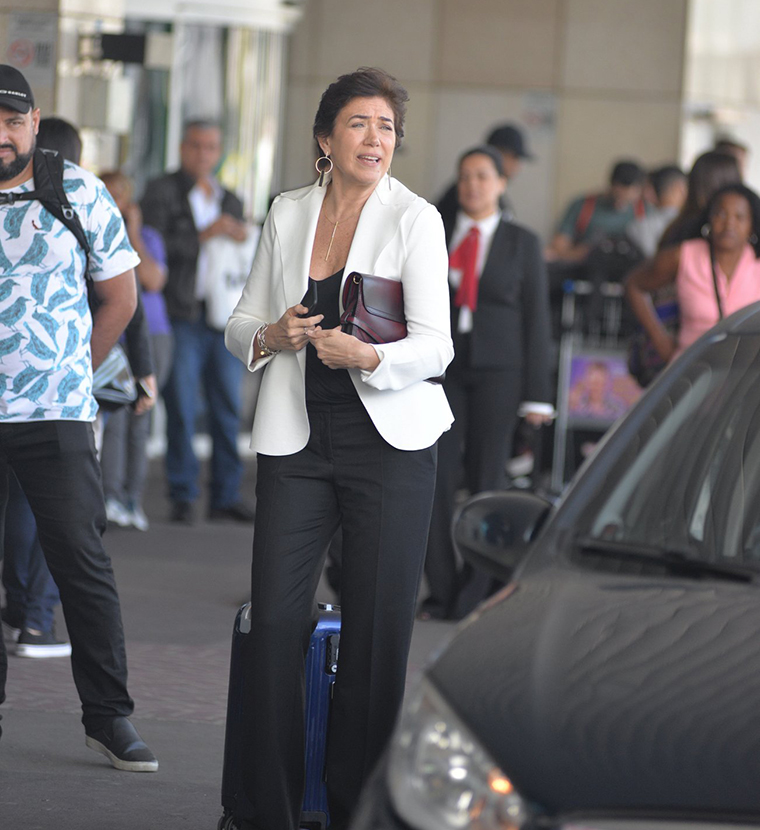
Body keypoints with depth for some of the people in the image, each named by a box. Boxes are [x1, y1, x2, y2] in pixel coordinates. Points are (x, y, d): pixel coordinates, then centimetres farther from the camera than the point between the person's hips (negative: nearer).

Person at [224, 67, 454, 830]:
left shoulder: (414, 219, -4)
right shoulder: (287, 214, 9)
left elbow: (435, 347, -10)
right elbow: (241, 324, 16)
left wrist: (367, 357, -28)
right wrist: (271, 337, -7)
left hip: (388, 442, -3)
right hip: (297, 441, 3)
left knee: (376, 631, -2)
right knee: (274, 622, -4)